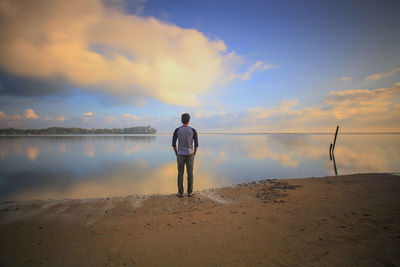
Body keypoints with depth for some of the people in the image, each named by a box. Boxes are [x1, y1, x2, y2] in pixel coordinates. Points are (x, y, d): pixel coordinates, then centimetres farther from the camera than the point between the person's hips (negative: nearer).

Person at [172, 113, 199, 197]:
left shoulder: (177, 130, -4)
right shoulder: (193, 130, -6)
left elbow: (173, 144, -3)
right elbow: (196, 144, -6)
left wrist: (177, 154, 11)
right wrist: (194, 154, 8)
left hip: (180, 155, 0)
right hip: (189, 155, 0)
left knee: (180, 174, 10)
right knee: (190, 173, 10)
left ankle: (180, 192, 14)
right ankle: (190, 192, 16)